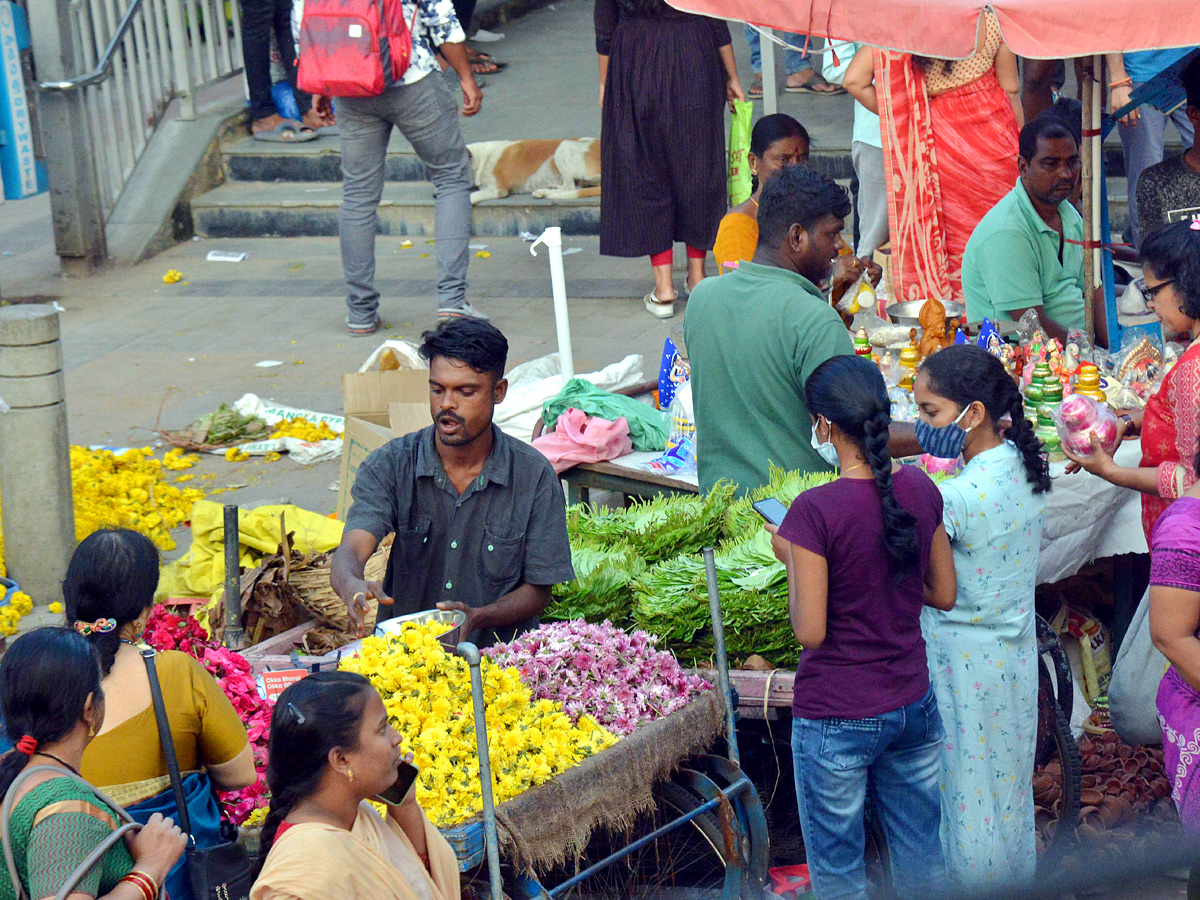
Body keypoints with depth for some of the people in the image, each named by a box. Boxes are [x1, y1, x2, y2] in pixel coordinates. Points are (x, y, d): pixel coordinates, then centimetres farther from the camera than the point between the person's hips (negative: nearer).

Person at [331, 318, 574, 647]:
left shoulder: (534, 475, -2)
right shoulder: (390, 465, -1)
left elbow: (538, 590, 1)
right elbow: (348, 556, -15)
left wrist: (476, 618, -19)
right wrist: (353, 586, -41)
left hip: (496, 655, -1)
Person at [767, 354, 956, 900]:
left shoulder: (816, 511, -21)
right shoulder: (920, 489, -3)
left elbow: (810, 631, -18)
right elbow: (943, 594, 7)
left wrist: (791, 559, -5)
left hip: (837, 718, -6)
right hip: (914, 707, 6)